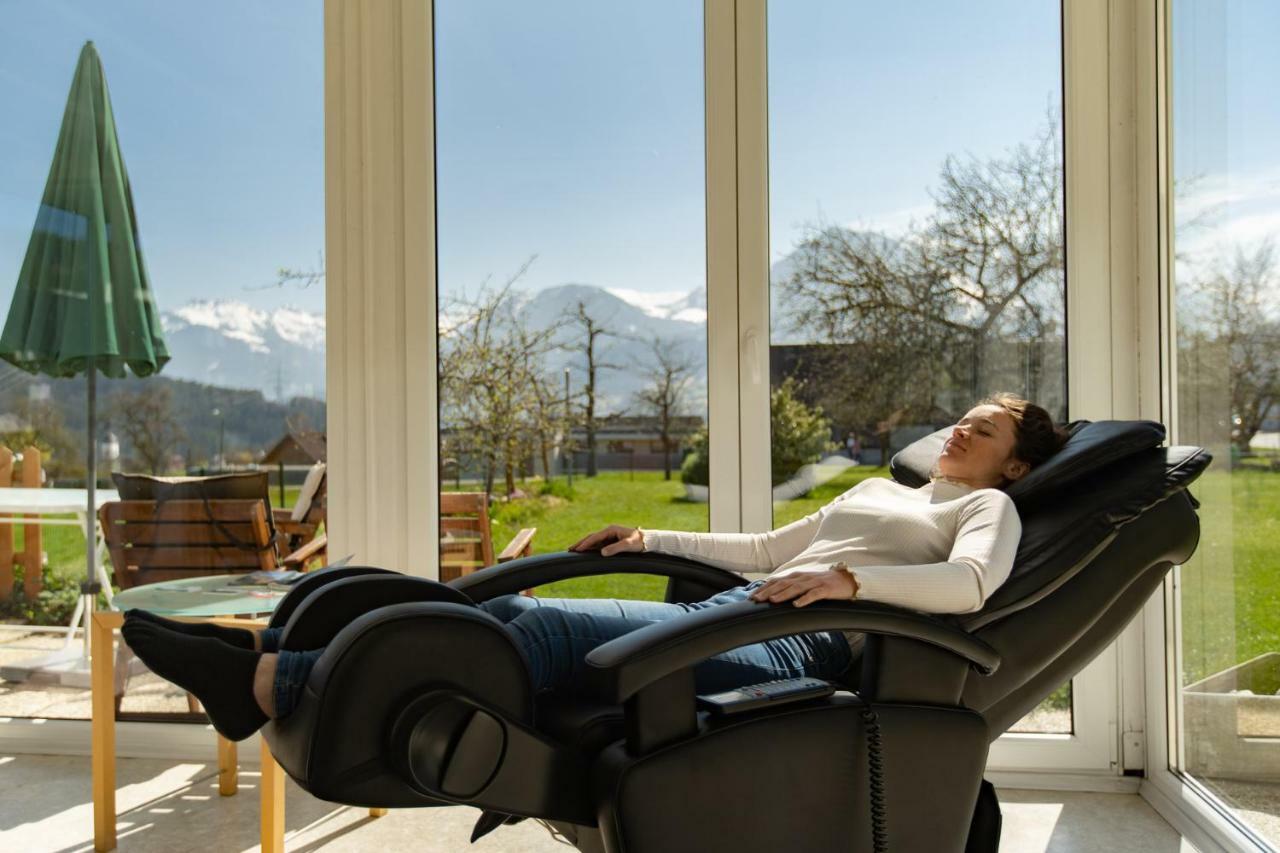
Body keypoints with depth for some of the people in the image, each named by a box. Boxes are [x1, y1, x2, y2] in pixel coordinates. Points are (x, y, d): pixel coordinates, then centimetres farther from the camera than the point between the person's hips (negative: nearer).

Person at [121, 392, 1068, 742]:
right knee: (501, 607, -10)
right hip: (736, 609, 7)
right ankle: (263, 644, -9)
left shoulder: (989, 508, 11)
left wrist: (847, 578, -26)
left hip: (803, 642, -7)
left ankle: (270, 682, -24)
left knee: (550, 628, -25)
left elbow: (973, 583, -13)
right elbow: (766, 548, 31)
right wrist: (650, 537, 25)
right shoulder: (880, 488, 31)